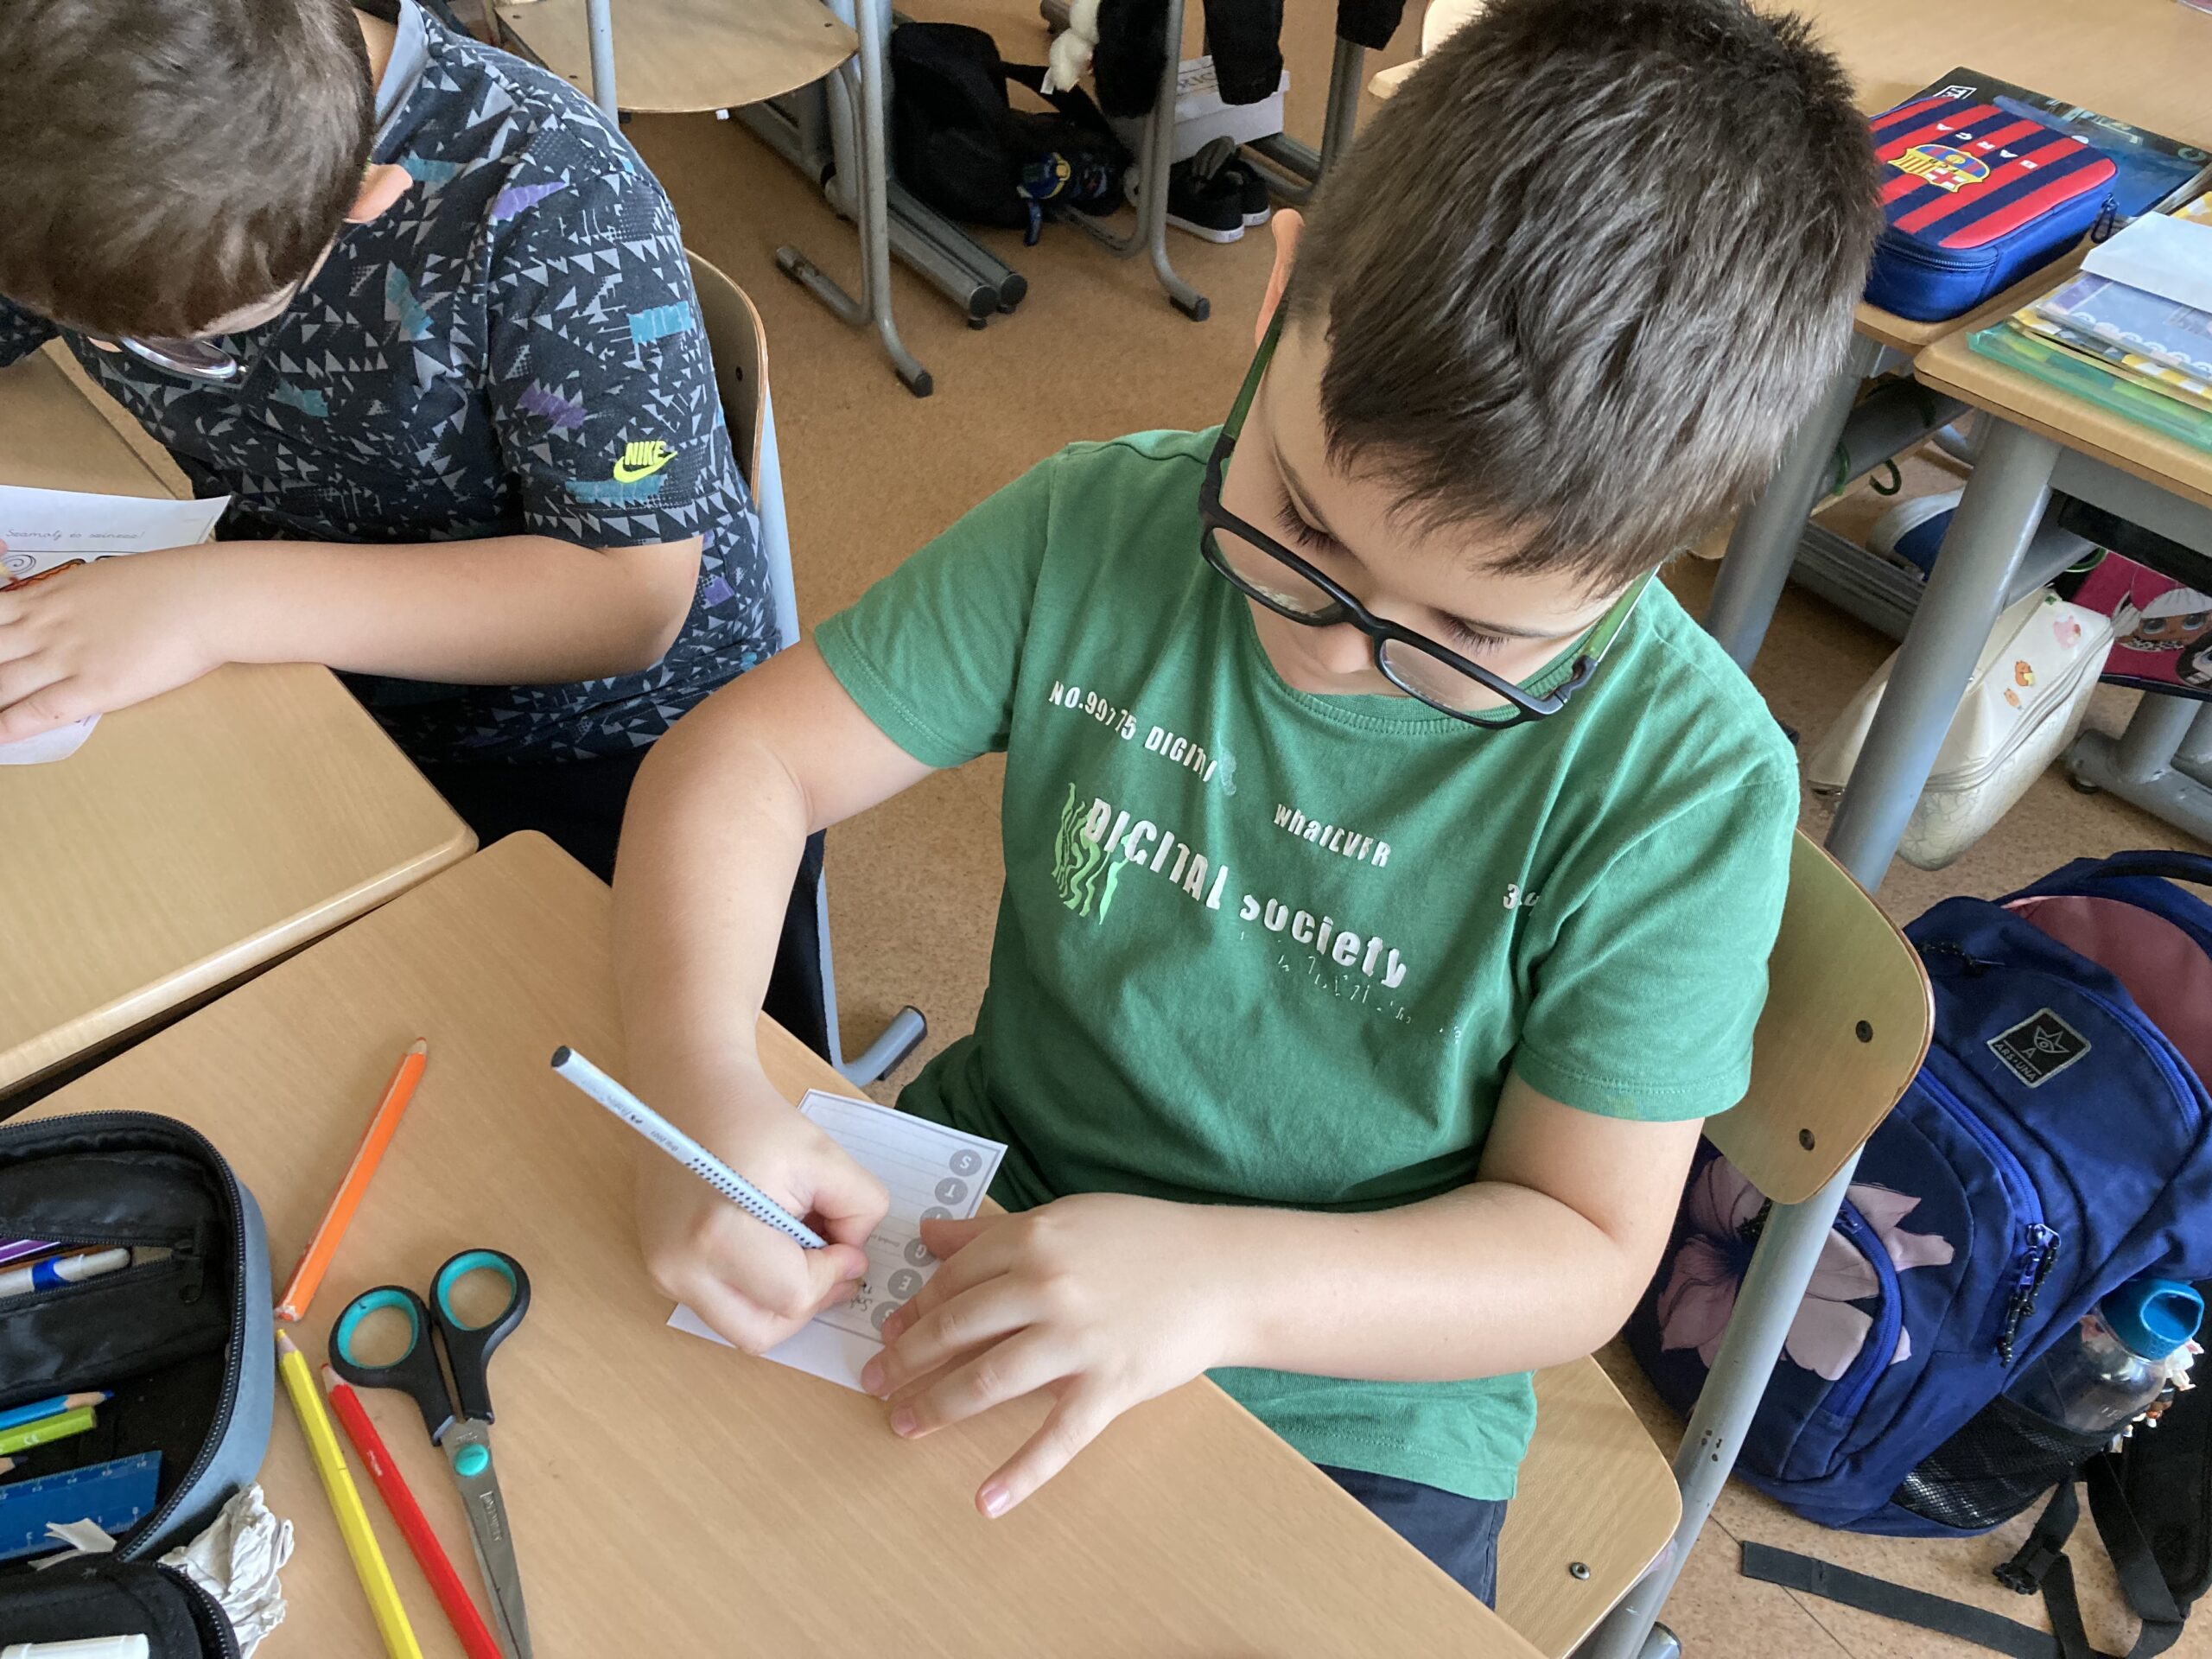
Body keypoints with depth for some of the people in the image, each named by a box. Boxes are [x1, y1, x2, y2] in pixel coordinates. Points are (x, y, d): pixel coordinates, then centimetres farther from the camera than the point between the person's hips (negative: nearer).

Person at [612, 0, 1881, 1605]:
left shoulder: (1684, 784, -20)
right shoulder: (1099, 530, -13)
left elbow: (1584, 1253, -16)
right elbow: (746, 757, -9)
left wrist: (1216, 1281, -31)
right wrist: (699, 1082, -26)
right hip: (980, 1220, 3)